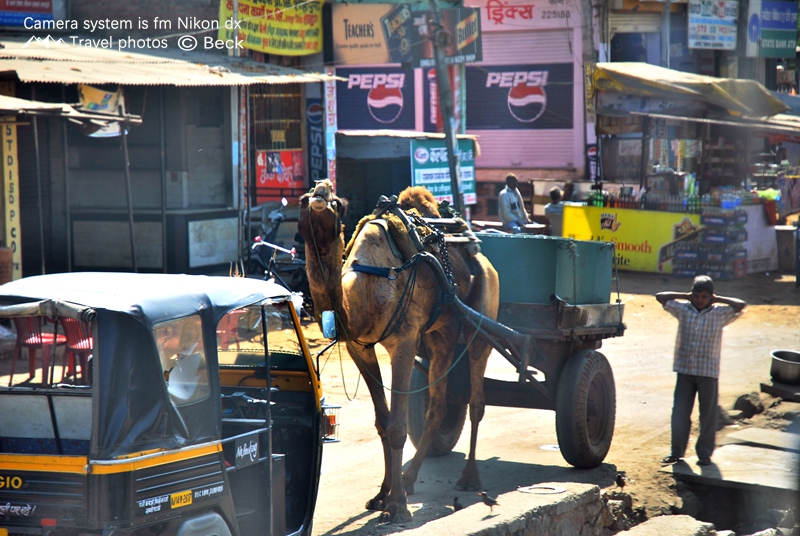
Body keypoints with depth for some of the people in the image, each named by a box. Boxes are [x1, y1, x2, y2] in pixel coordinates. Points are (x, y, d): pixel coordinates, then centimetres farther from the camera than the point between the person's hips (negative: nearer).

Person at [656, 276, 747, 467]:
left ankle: (705, 452, 15)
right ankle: (677, 450, 13)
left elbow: (741, 305, -10)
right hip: (684, 370, 2)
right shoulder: (683, 310, 4)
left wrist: (717, 299, -4)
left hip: (708, 372, -1)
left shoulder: (720, 314, -1)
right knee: (679, 412, 2)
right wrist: (685, 296, 3)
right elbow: (660, 297, 5)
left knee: (708, 414, 5)